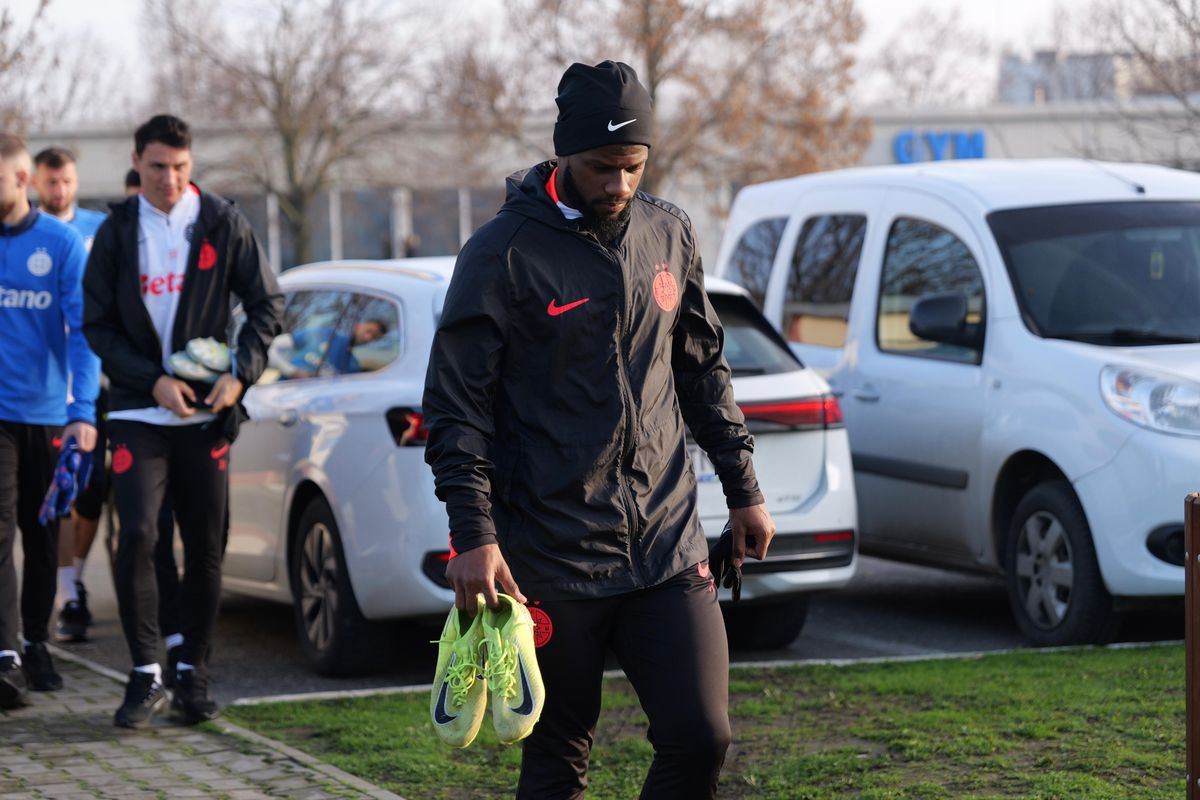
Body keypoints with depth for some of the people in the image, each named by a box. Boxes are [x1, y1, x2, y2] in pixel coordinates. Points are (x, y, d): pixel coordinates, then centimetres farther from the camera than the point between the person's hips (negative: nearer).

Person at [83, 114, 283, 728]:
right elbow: (98, 324, 2)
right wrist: (153, 381, -11)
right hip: (139, 412, -1)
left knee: (205, 548, 5)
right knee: (137, 536, -14)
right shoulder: (116, 233, 2)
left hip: (206, 413, 1)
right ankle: (145, 674, -4)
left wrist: (242, 373, -10)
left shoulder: (222, 224, 1)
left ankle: (191, 674, 17)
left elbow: (266, 304, 5)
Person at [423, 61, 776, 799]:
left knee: (701, 737, -4)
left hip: (669, 545, 4)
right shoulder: (503, 254, -8)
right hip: (552, 559, -4)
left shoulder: (670, 234, 8)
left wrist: (743, 490, 17)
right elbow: (456, 406, -9)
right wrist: (473, 535, -17)